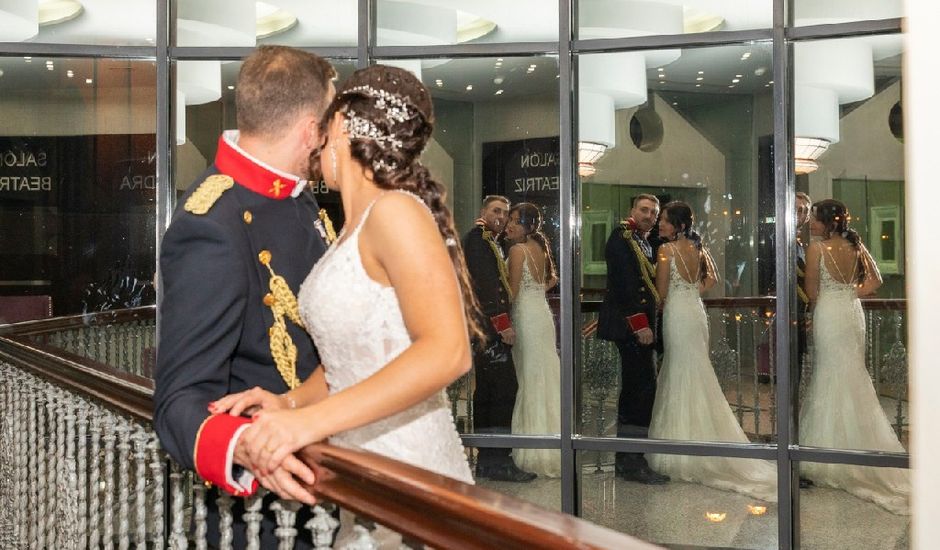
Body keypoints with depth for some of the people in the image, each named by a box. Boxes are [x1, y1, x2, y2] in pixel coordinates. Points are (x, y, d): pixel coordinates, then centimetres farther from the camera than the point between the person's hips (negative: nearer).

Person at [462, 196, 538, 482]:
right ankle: (496, 460, -11)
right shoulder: (477, 237, -6)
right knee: (505, 388, -13)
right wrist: (503, 324, -19)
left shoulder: (489, 242, 25)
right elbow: (485, 284, -16)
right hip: (490, 326, -10)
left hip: (489, 327, 10)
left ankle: (486, 460, 15)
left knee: (486, 392, 10)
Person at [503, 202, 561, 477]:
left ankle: (535, 451, 3)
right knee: (547, 377, 12)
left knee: (530, 378, -3)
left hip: (526, 316, -8)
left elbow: (512, 291, -13)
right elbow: (552, 280, 22)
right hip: (543, 312, 8)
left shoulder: (517, 250, -13)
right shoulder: (541, 247, 11)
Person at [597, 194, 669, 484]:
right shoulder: (621, 237, -8)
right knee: (644, 386, -13)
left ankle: (625, 460, 18)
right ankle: (633, 461, -9)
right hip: (631, 325, -10)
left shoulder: (644, 243, 21)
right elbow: (623, 283, -17)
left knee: (633, 391, 11)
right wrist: (640, 324, -20)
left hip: (638, 325, 10)